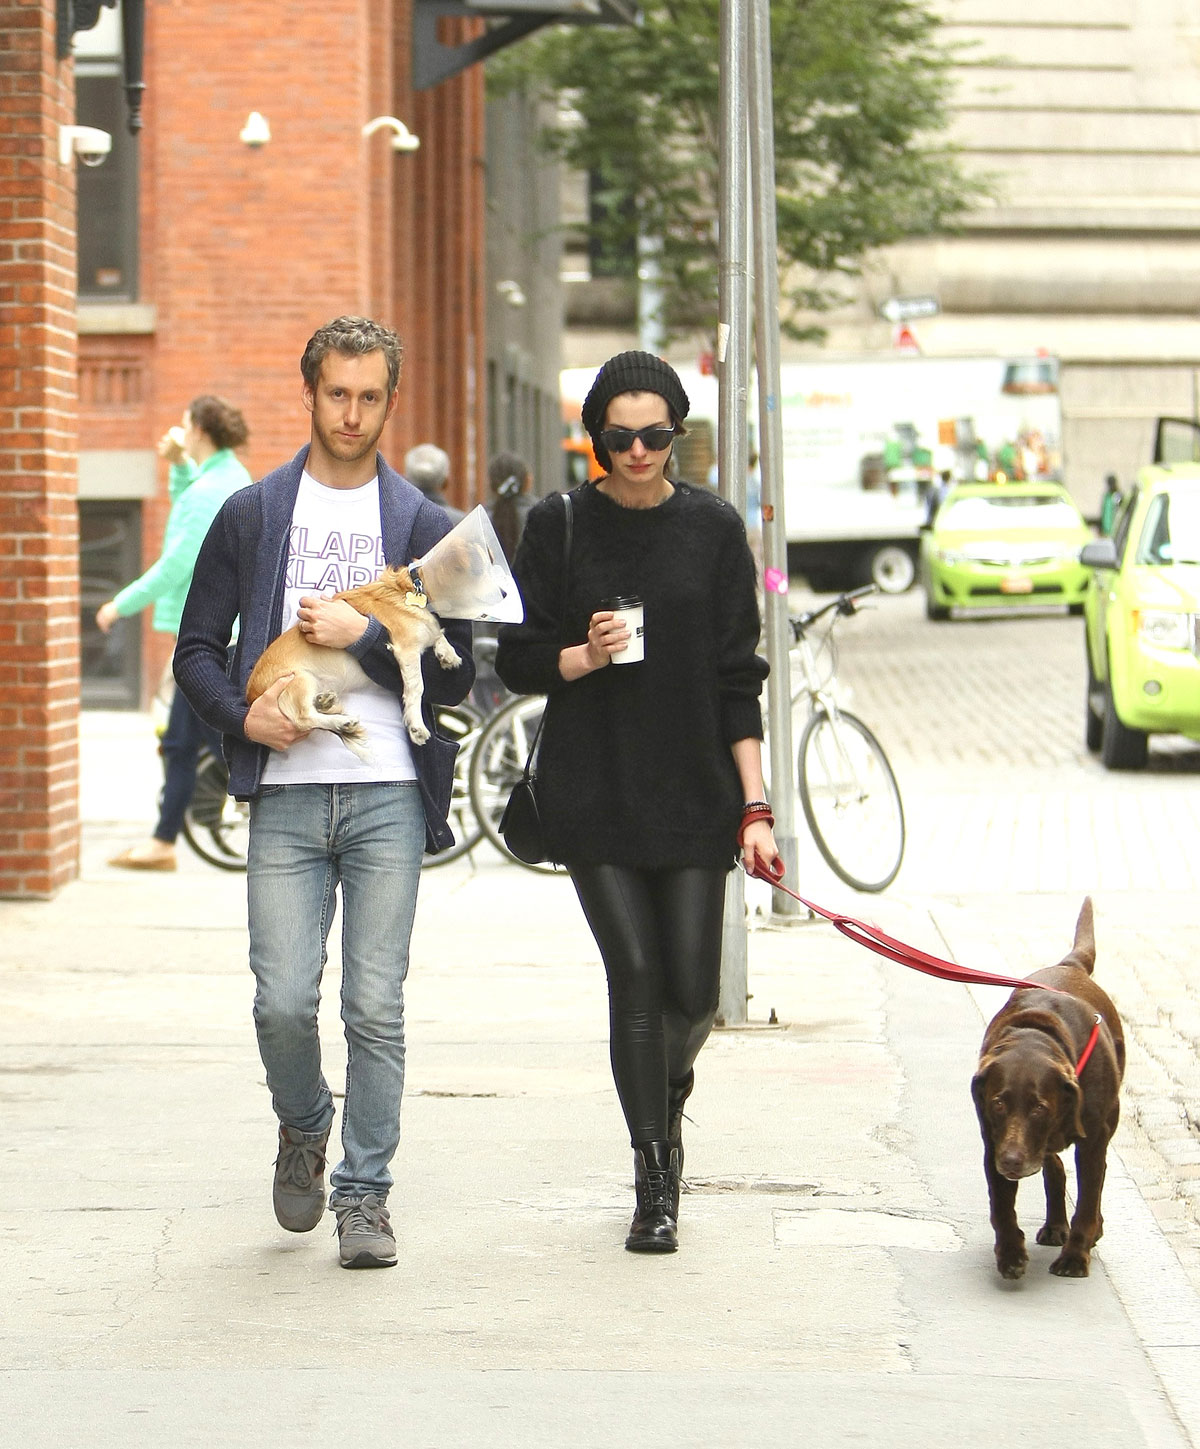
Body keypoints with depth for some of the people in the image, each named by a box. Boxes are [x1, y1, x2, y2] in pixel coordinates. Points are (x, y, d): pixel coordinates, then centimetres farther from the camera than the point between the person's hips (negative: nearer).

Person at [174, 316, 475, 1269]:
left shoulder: (425, 527, 9)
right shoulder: (250, 516, 10)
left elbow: (455, 675, 5)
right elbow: (196, 649, 11)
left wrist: (362, 637, -8)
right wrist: (242, 716, -7)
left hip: (388, 794, 0)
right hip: (285, 794, 0)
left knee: (375, 1008, -3)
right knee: (284, 1000, -6)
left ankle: (365, 1196, 8)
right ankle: (303, 1130, 24)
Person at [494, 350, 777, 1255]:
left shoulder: (712, 527, 3)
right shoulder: (560, 526, 1)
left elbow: (737, 678, 3)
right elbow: (520, 662, 5)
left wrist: (755, 806, -3)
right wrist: (585, 656, -16)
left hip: (693, 791, 1)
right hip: (593, 795, -1)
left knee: (692, 992, -2)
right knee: (635, 979, -8)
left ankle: (668, 1095, 33)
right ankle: (654, 1186, 3)